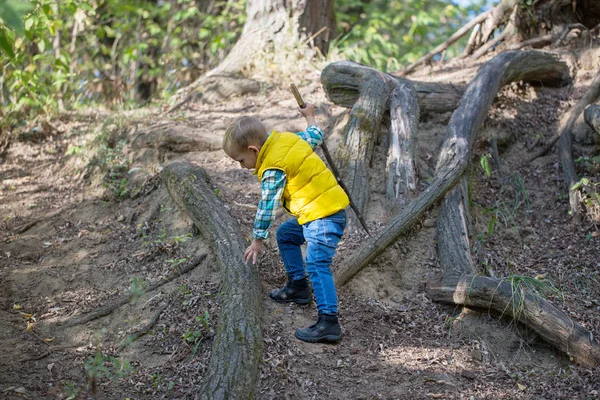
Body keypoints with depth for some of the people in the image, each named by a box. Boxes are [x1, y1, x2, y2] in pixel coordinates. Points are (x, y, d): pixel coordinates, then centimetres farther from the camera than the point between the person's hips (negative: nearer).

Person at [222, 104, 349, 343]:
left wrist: (257, 241, -1)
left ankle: (329, 322, -27)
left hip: (323, 215, -11)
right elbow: (314, 137, 23)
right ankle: (298, 287, 32)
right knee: (285, 234, 26)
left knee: (317, 265, -20)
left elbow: (267, 207, -12)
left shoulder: (273, 170, -17)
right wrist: (309, 115, 44)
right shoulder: (287, 138, 6)